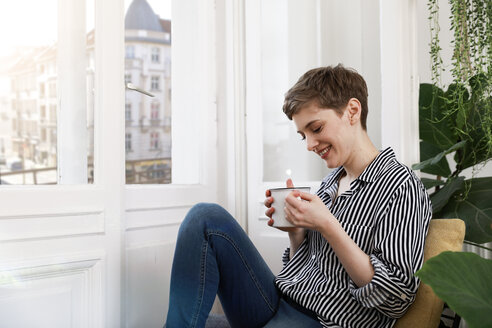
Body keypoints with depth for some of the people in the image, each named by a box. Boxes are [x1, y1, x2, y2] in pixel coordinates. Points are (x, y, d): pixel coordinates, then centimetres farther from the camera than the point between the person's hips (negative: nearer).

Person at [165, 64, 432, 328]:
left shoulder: (401, 187, -9)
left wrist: (327, 225, -20)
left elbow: (394, 300, -15)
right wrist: (296, 230, -3)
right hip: (279, 301, 8)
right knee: (207, 217, -9)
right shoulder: (330, 182, 12)